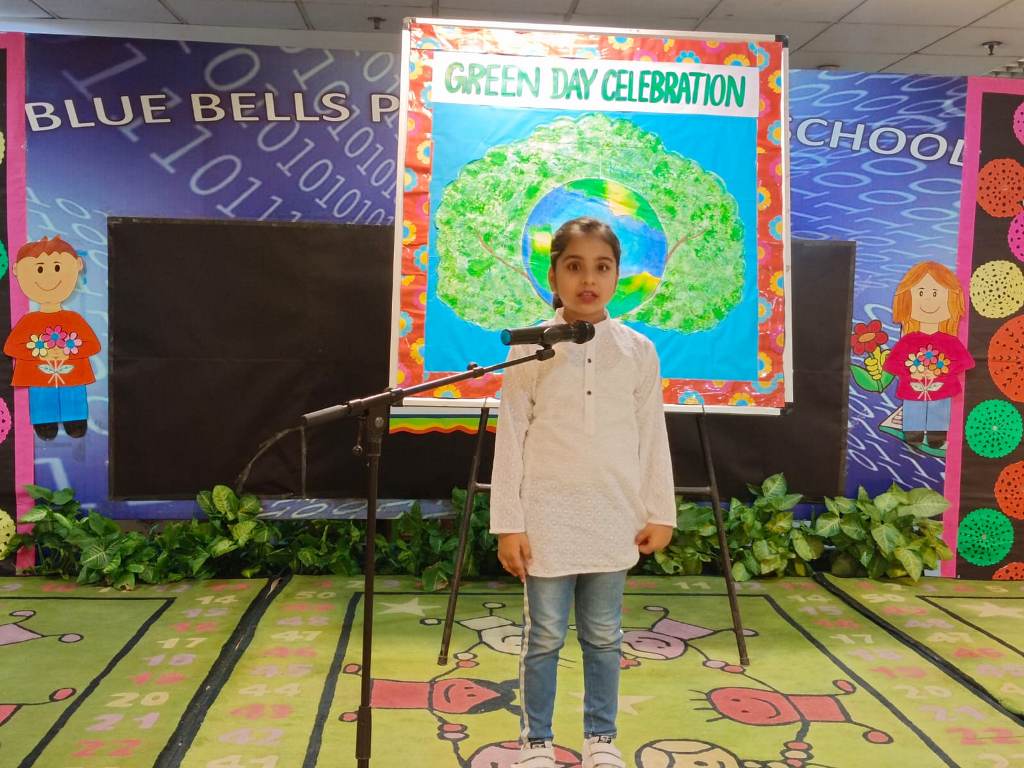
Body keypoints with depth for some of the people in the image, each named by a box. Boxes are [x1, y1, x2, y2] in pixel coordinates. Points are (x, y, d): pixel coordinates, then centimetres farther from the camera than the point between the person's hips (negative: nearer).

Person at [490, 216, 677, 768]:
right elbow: (511, 440, -4)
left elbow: (652, 437, 6)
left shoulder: (638, 351, 1)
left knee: (604, 637, 14)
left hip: (612, 519, 2)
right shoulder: (530, 350, -4)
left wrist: (659, 513, 4)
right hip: (547, 518, -2)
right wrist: (508, 524, -6)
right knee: (544, 637, 9)